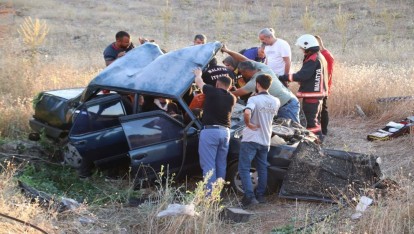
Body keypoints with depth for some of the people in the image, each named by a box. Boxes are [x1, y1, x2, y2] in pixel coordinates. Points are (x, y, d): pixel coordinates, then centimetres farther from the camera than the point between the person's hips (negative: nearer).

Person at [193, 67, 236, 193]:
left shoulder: (212, 92, -3)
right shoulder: (232, 98, 10)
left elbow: (199, 82, 15)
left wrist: (198, 74, 35)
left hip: (210, 131, -6)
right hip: (225, 132, 6)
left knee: (208, 165, -6)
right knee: (221, 165, 11)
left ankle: (210, 193, -10)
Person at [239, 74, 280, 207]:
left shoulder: (254, 99, -15)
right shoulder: (275, 102, 6)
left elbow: (247, 113, -35)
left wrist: (248, 124, -17)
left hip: (250, 139, -6)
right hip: (265, 140, 6)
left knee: (244, 168, -3)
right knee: (262, 168, 17)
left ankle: (249, 196, -14)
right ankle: (260, 195, 23)